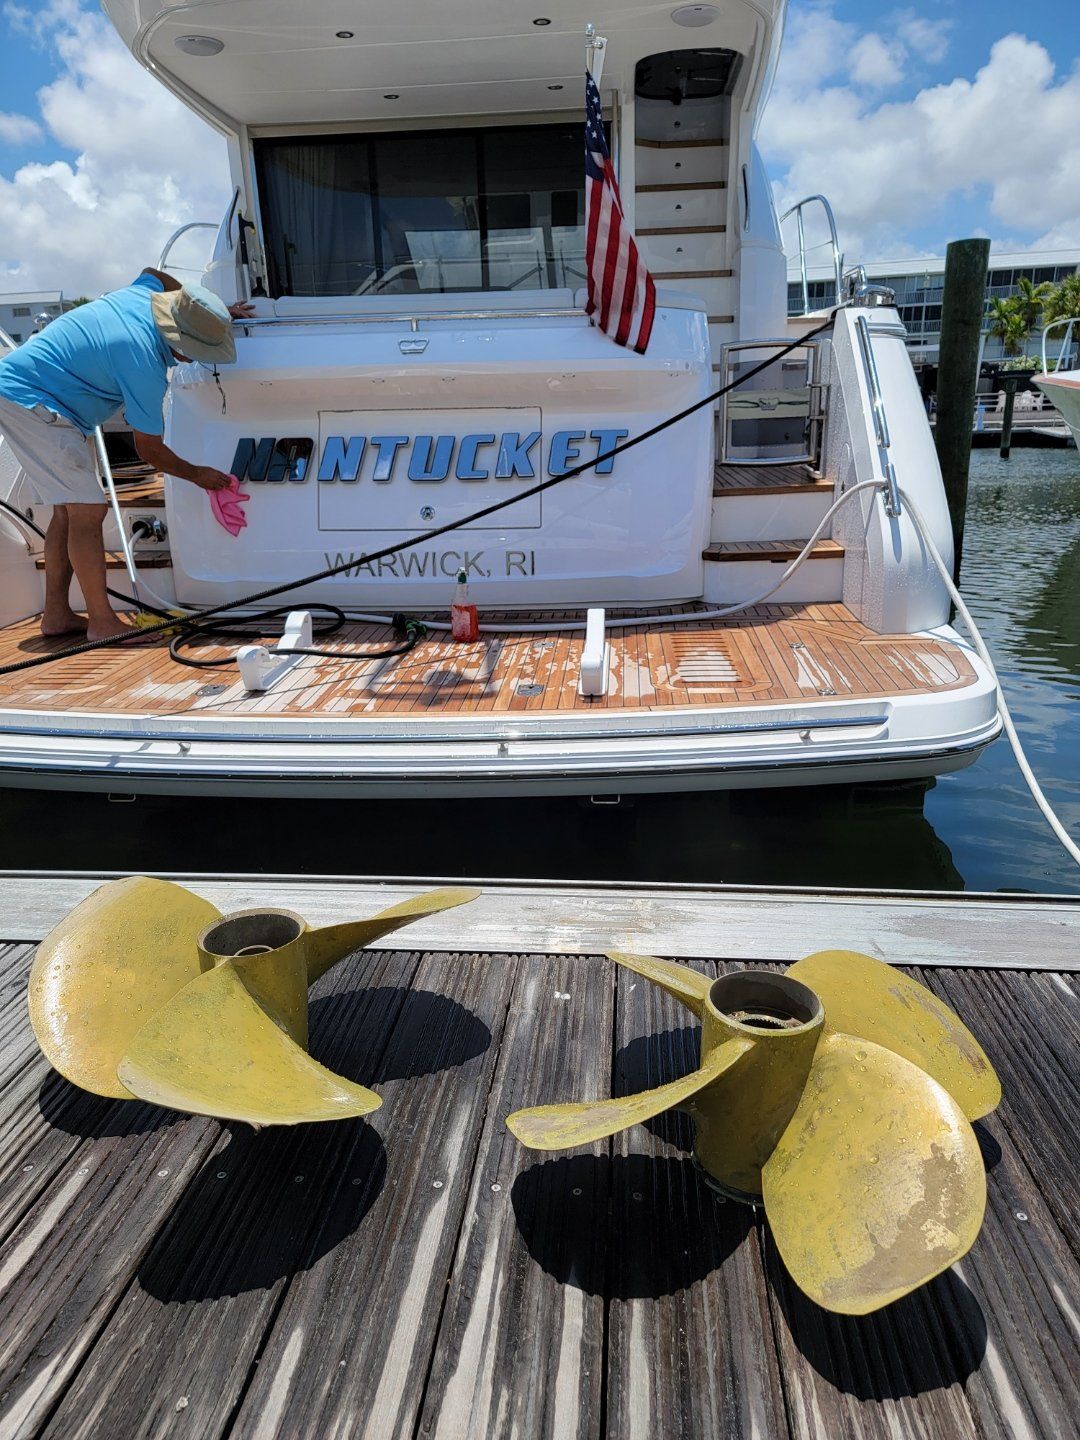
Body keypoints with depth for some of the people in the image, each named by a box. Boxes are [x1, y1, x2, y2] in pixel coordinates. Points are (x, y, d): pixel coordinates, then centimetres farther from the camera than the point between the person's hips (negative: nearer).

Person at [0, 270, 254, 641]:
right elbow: (149, 448, -14)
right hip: (31, 402, -10)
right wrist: (197, 475, 1)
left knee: (70, 510, 10)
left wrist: (218, 312, 26)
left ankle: (56, 614, 15)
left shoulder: (144, 295, 0)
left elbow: (155, 273, 28)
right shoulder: (145, 365, -24)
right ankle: (102, 622, -11)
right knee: (88, 511, -14)